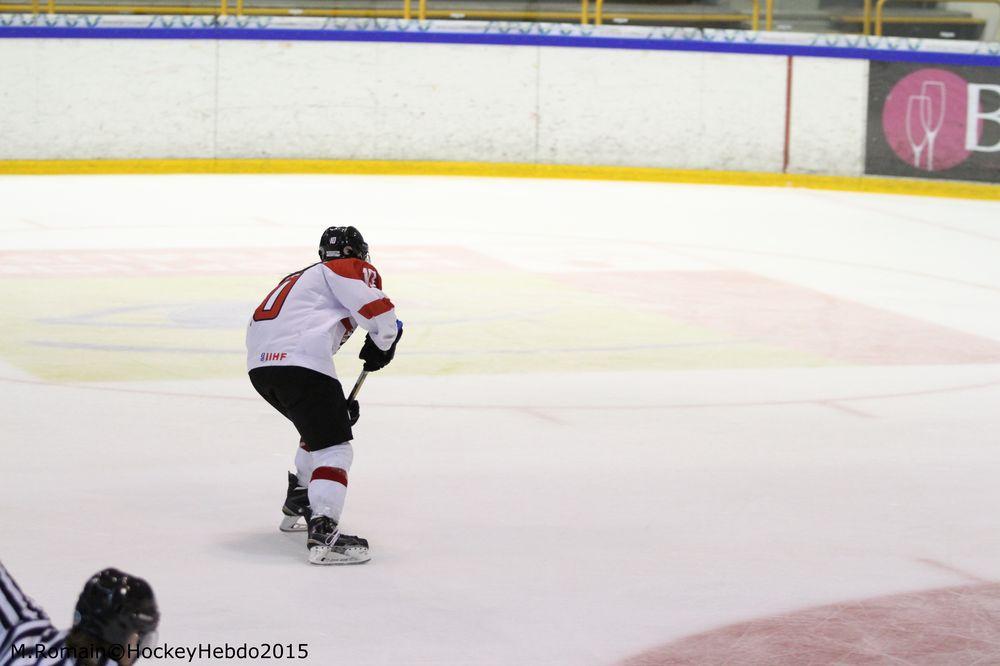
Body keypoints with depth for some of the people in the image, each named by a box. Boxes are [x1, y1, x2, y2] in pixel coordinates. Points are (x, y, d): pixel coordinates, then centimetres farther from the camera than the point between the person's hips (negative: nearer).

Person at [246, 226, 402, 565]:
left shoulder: (306, 276, 36)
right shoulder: (352, 269, 11)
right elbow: (379, 312, -7)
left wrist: (338, 403, 34)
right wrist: (381, 346, 13)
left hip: (259, 363, 9)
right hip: (299, 363, -9)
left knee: (320, 426, 32)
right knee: (334, 446, -11)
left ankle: (299, 501, 42)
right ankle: (323, 532, -28)